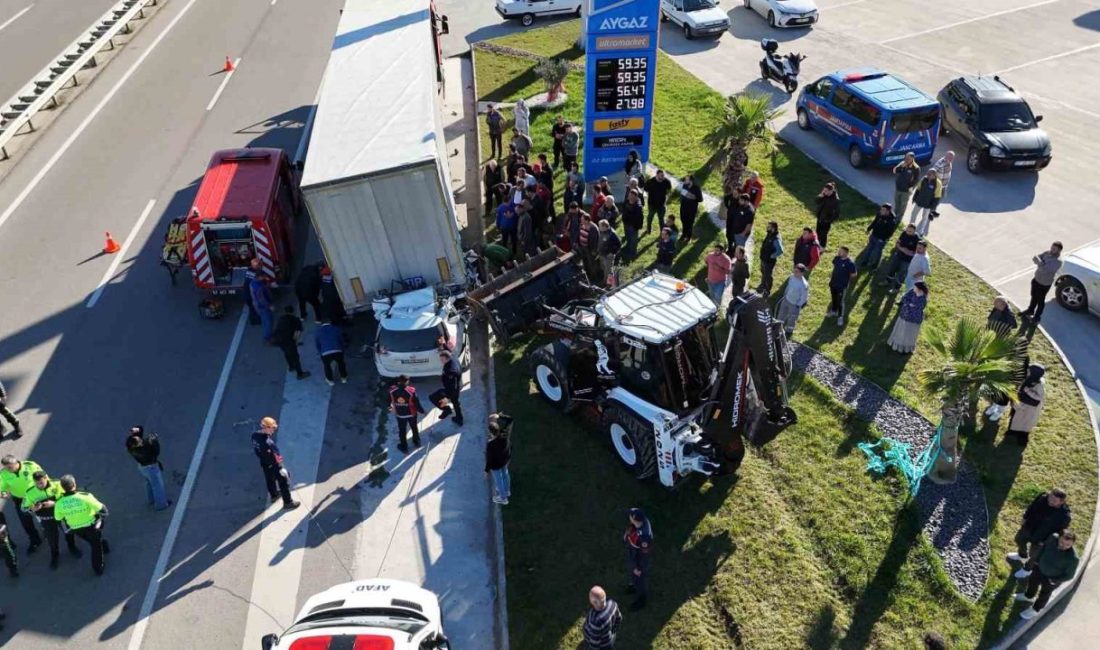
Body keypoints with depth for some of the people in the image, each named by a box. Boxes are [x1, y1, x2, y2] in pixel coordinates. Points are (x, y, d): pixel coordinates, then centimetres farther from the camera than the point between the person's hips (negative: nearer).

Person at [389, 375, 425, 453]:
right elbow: (416, 402, -20)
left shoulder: (392, 390, -23)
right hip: (411, 413, -1)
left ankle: (404, 447, 39)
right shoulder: (411, 391, -31)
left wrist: (390, 407, 20)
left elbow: (390, 400, -4)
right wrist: (421, 410, 1)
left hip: (399, 414, 1)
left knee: (402, 431, 23)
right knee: (414, 428, 27)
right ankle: (417, 442, 49)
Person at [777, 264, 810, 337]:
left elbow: (804, 297, -22)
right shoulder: (792, 276, -14)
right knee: (782, 313, 26)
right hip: (786, 299, 7)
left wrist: (798, 306, -15)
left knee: (791, 318, 17)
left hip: (794, 304, -6)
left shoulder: (804, 284, -34)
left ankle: (789, 331, 44)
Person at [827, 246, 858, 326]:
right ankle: (833, 311, 47)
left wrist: (846, 280, -5)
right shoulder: (836, 258, -7)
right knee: (833, 298, 25)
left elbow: (854, 275, -13)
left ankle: (840, 317, 22)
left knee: (840, 301, 5)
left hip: (842, 286, -6)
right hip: (833, 283, 6)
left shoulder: (850, 263, -25)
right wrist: (832, 276, 9)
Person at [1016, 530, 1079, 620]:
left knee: (1044, 594, 23)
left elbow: (1069, 575, -21)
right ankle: (1028, 596, 63)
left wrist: (1054, 581, -14)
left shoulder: (1073, 558, -38)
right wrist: (1038, 560, 1)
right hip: (1040, 569, 4)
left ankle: (1035, 610, 51)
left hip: (1052, 579, -4)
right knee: (1032, 582, 31)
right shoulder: (1053, 538, -27)